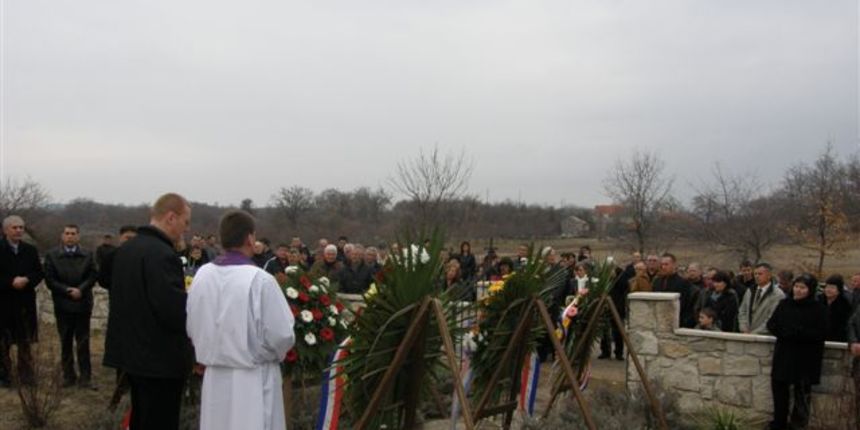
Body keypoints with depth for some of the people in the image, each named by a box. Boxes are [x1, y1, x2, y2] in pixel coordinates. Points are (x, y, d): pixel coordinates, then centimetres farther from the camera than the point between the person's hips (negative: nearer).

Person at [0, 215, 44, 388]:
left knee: (25, 342, 8)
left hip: (25, 302, 3)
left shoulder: (30, 250, 8)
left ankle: (26, 374, 15)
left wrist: (26, 280, -11)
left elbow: (39, 273, 6)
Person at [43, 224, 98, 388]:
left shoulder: (87, 255, 3)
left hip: (82, 304, 0)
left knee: (83, 343, 2)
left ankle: (85, 377, 5)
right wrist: (68, 290, -14)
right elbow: (49, 280, -4)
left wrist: (80, 290, -17)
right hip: (62, 305, 0)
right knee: (65, 342, 8)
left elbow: (93, 276, -2)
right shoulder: (52, 256, 1)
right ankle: (68, 376, 16)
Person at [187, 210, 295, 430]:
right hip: (253, 379, -5)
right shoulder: (260, 279, -20)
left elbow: (191, 328, 6)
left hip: (214, 376, 5)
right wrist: (277, 354, 5)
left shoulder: (202, 275, -4)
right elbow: (282, 335, -17)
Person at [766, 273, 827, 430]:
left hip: (806, 359, -4)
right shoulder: (784, 304, 5)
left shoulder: (818, 309, -8)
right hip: (783, 356, 4)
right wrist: (782, 332, -15)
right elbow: (771, 324, 5)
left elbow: (821, 333, -15)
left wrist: (797, 332, -24)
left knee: (802, 393, 6)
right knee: (779, 388, 12)